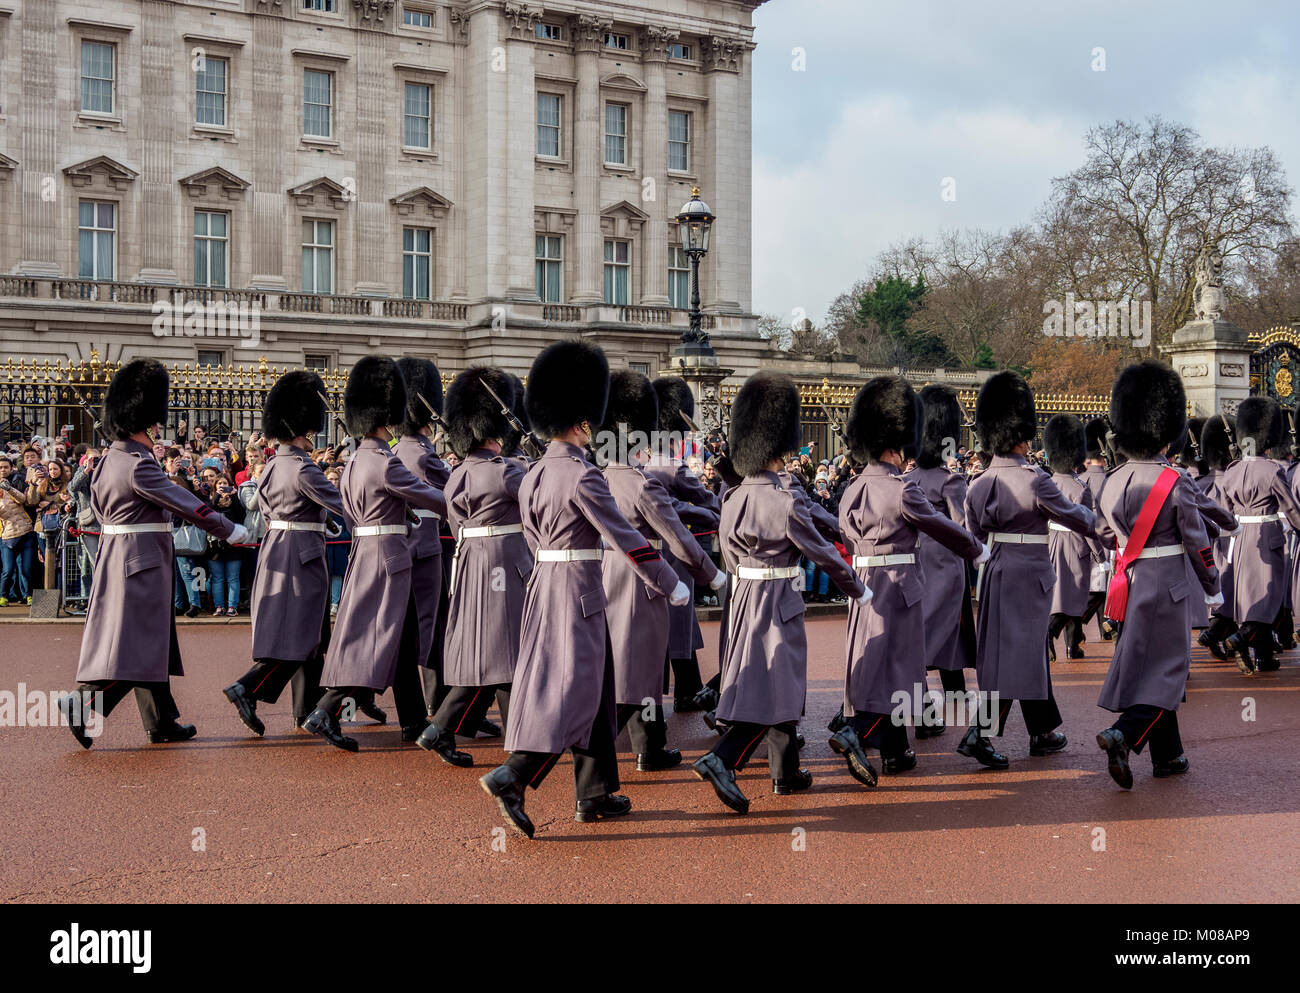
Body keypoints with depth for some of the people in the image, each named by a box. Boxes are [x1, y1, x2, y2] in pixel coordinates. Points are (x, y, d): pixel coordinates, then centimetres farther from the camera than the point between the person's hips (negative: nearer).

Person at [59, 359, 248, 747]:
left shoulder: (110, 459, 10)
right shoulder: (139, 465, -19)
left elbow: (100, 507, 19)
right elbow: (186, 503, -17)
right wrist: (230, 530, -8)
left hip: (116, 555, 10)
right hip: (141, 561, -10)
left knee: (153, 641, 14)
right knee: (136, 644, -6)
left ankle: (162, 722, 19)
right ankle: (82, 704, -11)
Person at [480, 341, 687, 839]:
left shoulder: (535, 473, 8)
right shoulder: (583, 475, -17)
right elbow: (624, 537, -16)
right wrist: (671, 585, -8)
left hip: (543, 584, 9)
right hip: (578, 592, -9)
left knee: (594, 689, 15)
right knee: (574, 692, -5)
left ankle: (594, 793, 21)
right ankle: (511, 778, -14)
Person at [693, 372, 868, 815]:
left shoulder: (732, 499, 1)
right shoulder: (785, 504, -19)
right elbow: (823, 553, -10)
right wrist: (859, 591, 4)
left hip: (743, 598, 8)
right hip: (779, 603, -8)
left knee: (778, 688, 18)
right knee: (775, 691, -3)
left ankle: (787, 773, 27)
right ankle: (721, 759, -17)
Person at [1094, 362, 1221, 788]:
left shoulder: (1112, 483, 0)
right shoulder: (1176, 483, -15)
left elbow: (1103, 533, 12)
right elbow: (1197, 542, -9)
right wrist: (1213, 589, 3)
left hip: (1127, 585, 6)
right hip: (1166, 585, -6)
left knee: (1142, 667, 15)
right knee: (1168, 669, 2)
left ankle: (1167, 756, 23)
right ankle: (1123, 735, -18)